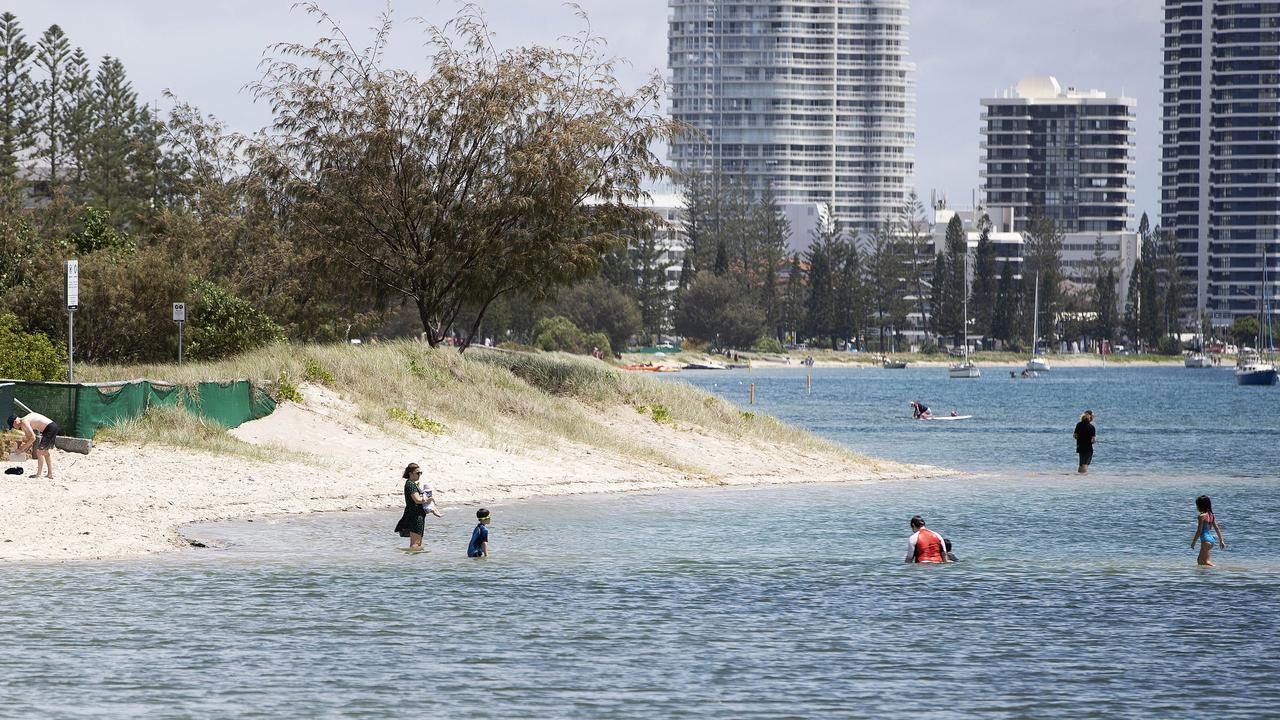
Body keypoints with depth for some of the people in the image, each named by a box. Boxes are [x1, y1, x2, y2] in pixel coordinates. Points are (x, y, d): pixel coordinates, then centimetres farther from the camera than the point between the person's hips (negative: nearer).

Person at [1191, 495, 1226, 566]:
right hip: (1211, 538, 9)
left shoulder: (1202, 516, -13)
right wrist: (1221, 540, 17)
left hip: (1206, 540, -9)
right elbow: (1217, 528, 13)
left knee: (1205, 561, -7)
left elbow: (1199, 531, -14)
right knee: (1199, 560, 18)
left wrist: (1193, 542, -7)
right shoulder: (1211, 515, 10)